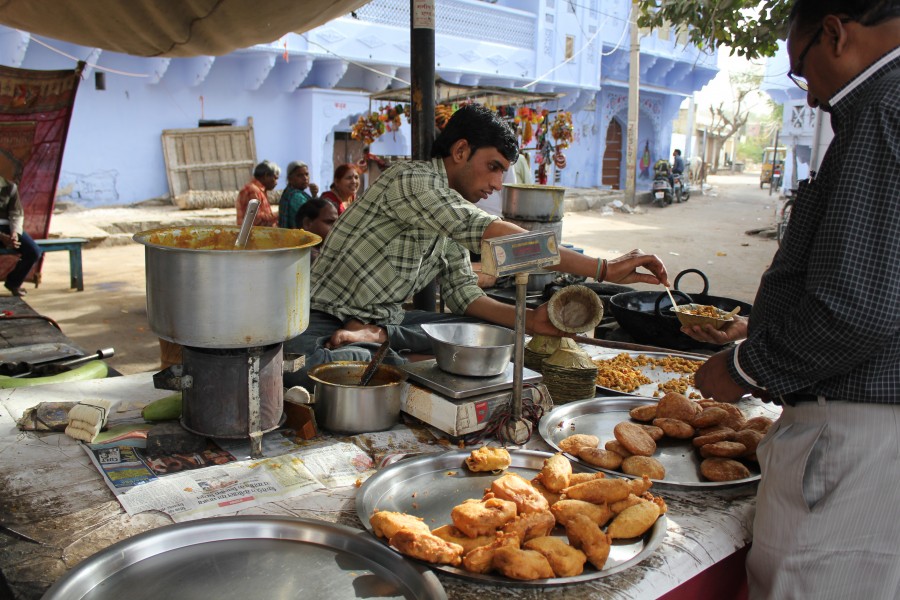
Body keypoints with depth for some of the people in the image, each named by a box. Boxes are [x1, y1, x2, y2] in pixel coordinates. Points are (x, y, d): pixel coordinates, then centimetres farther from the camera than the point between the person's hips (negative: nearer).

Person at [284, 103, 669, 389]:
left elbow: (463, 295, 6)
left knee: (488, 327, -10)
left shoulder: (453, 220, 9)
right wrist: (604, 270, -33)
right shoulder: (412, 180, -20)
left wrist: (527, 320, -13)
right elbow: (490, 233, -32)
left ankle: (378, 335, -12)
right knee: (299, 367, -41)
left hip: (388, 316, 7)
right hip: (326, 317, -7)